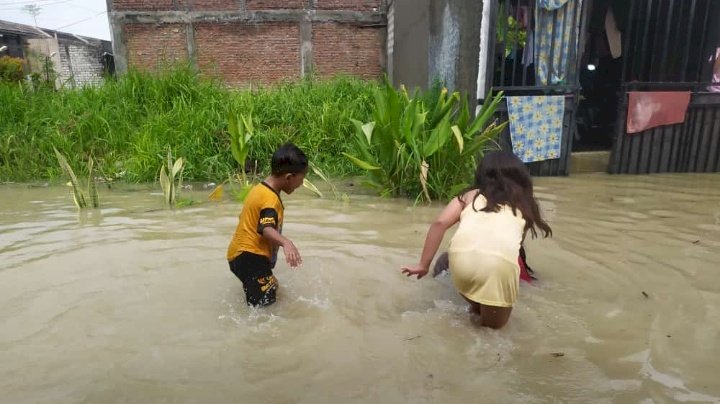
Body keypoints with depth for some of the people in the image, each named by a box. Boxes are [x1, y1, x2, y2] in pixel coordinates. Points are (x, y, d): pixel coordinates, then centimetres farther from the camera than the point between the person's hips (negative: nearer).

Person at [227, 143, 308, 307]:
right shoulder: (270, 199, -21)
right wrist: (286, 243, -55)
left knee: (272, 286, 27)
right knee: (265, 304, -16)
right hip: (249, 255, -11)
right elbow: (266, 229, -37)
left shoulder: (261, 188, 10)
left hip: (242, 253, 11)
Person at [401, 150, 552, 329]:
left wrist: (423, 265, 16)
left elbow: (440, 223, 11)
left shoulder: (470, 195, 25)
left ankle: (476, 305, 31)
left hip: (462, 257, 1)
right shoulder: (524, 203, 29)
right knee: (493, 322, 26)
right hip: (500, 262, 0)